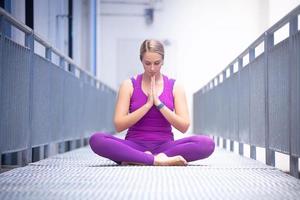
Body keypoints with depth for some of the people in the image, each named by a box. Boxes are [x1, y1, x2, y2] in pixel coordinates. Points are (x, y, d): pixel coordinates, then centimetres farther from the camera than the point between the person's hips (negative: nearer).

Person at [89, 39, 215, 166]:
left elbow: (184, 127, -2)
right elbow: (119, 125, -5)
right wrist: (148, 104, -12)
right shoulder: (129, 85, 4)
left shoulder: (175, 87, 6)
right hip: (135, 145, -1)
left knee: (207, 143, -29)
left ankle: (137, 159, -30)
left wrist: (159, 103, -11)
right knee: (96, 140, -31)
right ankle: (157, 160, -34)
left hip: (164, 145, 1)